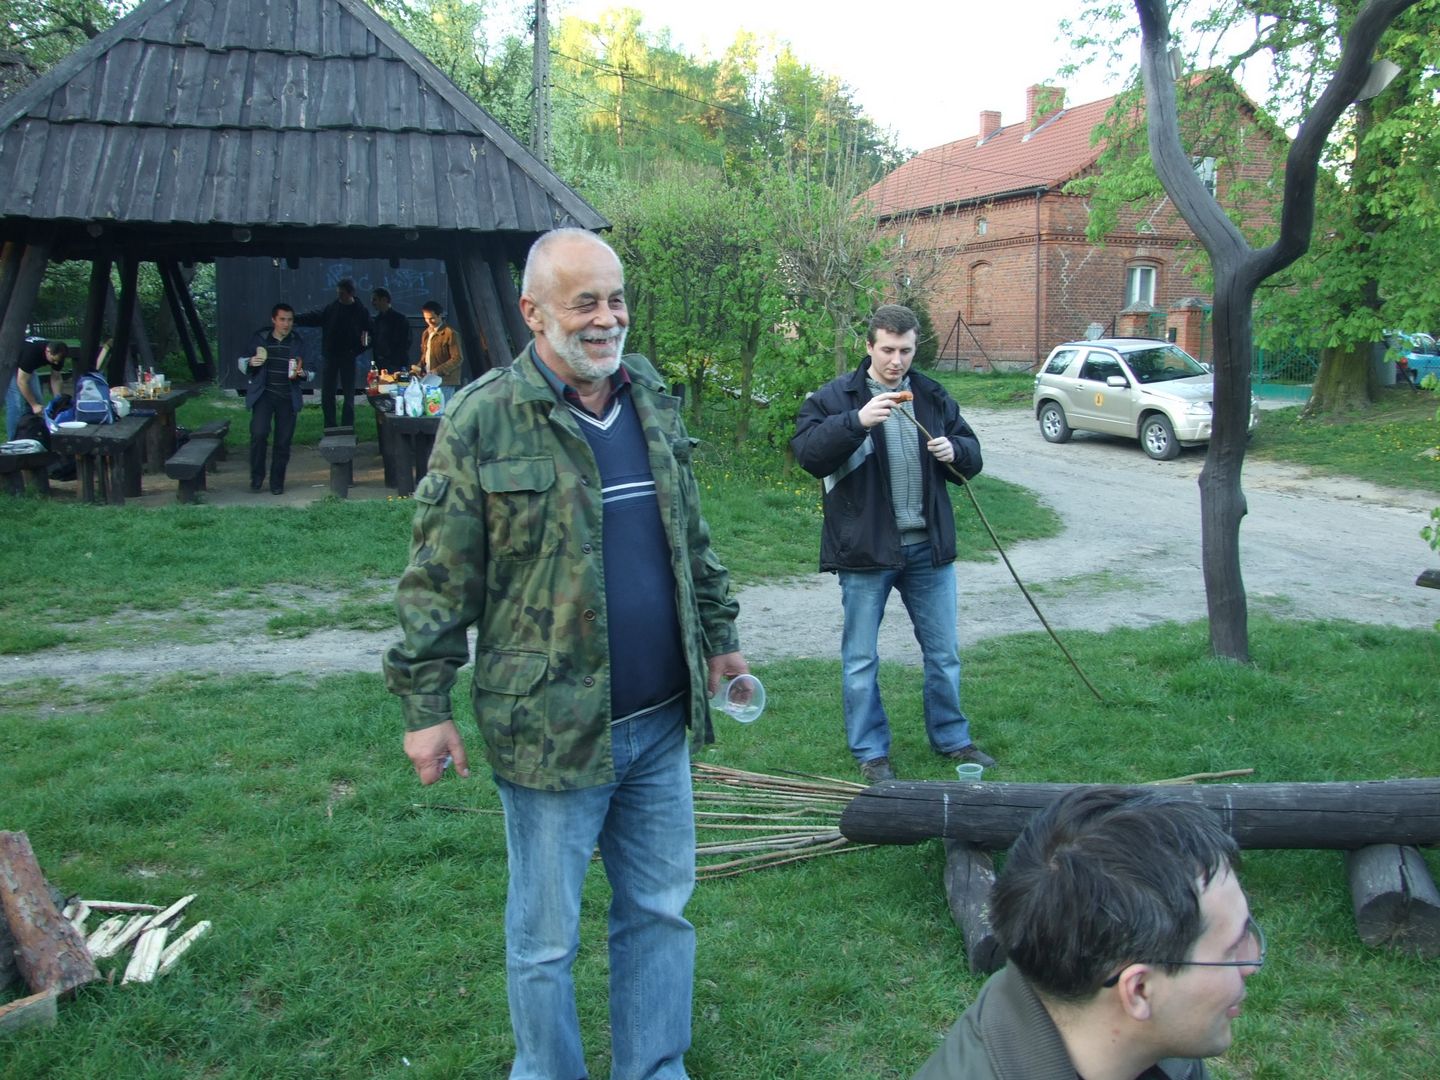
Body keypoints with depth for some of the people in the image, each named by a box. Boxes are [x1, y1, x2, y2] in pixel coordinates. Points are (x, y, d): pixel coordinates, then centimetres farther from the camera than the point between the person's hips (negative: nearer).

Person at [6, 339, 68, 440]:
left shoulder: (57, 355, -21)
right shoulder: (31, 352, -40)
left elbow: (55, 378, -7)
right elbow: (21, 382, -35)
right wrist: (34, 405, -33)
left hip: (29, 368, 7)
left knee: (37, 402, -2)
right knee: (17, 405, -16)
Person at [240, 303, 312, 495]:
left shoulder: (298, 342, 7)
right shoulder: (260, 338, 6)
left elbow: (311, 373, 12)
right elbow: (243, 364, 13)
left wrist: (302, 374, -12)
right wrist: (251, 363, -10)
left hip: (288, 397, 1)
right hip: (263, 394, -1)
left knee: (283, 441, 2)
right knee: (259, 433, -18)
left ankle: (277, 482, 16)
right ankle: (257, 476, 0)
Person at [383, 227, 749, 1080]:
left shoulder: (653, 401, 8)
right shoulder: (484, 419, -10)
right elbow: (438, 580, -9)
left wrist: (719, 635, 20)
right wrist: (426, 704, -9)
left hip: (660, 722, 6)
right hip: (552, 726, -5)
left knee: (661, 911, 18)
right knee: (545, 938, 11)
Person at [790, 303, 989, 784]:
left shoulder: (933, 396, 8)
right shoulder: (835, 397, -5)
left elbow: (972, 456, 14)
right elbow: (806, 452, -19)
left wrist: (954, 451, -9)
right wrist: (857, 421, -31)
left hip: (928, 546, 4)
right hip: (865, 549, -4)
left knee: (944, 653, 15)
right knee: (861, 659, 6)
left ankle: (951, 738, 33)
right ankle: (870, 751, 22)